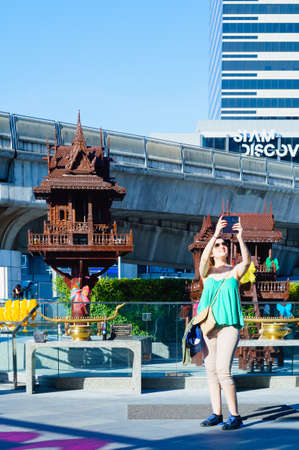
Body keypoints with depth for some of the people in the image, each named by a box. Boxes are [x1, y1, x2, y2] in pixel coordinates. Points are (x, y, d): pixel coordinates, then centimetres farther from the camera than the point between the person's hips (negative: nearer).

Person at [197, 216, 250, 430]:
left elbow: (247, 260, -15)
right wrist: (215, 234, -24)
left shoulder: (235, 271, 6)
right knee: (211, 371, 6)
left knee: (223, 370, -14)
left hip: (229, 326, -3)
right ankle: (216, 414, 15)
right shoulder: (207, 272, 8)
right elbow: (203, 259, -14)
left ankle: (235, 416, -8)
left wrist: (241, 238, -28)